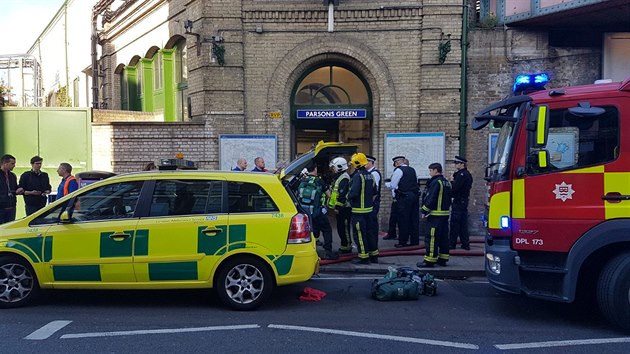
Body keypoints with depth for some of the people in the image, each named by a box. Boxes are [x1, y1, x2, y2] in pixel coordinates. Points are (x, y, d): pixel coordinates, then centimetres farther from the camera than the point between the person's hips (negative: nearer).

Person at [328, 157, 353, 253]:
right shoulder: (338, 177, 18)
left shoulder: (344, 178, -16)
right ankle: (344, 245, 22)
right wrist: (336, 206, 23)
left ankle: (347, 247, 2)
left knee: (344, 228, -5)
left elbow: (342, 195, -23)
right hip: (340, 208, 11)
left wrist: (338, 206, -20)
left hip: (344, 208, -11)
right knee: (340, 227, 14)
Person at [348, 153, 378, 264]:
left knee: (359, 233, -1)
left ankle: (363, 256, 4)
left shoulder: (358, 176, -18)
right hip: (368, 208, 9)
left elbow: (354, 193, -25)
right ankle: (374, 255, 23)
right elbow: (374, 191, 17)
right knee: (367, 231, 17)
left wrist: (348, 196, -6)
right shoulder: (370, 175, 9)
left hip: (359, 210, -9)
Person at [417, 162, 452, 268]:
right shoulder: (447, 182, 15)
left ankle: (430, 260, -6)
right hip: (445, 213, 9)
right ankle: (443, 259, 18)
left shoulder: (435, 182, -14)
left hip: (436, 215, -9)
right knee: (444, 236, 12)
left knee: (431, 237, -7)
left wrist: (424, 211, -10)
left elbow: (431, 198, -18)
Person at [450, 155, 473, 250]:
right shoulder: (467, 174, 16)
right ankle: (465, 244, 15)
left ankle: (452, 244, 0)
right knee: (463, 223, 12)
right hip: (464, 201, 10)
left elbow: (455, 188, -22)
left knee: (455, 223, -4)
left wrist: (452, 181, -4)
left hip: (458, 201, -10)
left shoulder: (461, 175, -16)